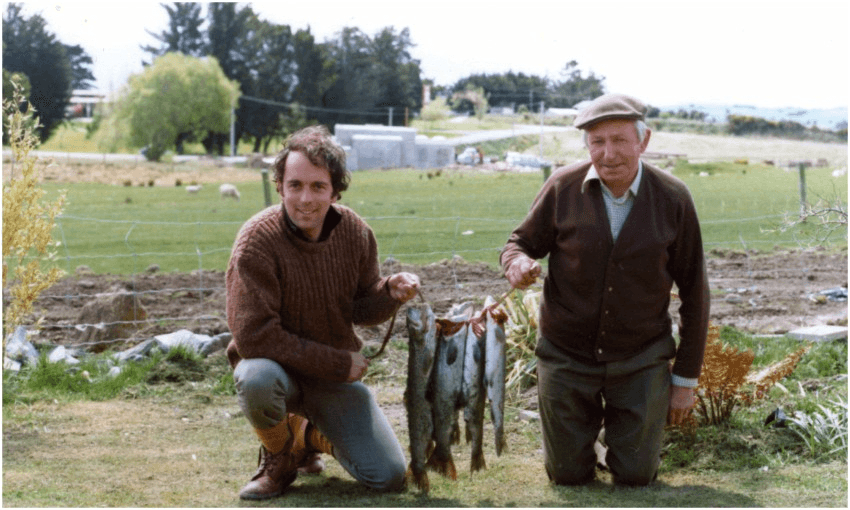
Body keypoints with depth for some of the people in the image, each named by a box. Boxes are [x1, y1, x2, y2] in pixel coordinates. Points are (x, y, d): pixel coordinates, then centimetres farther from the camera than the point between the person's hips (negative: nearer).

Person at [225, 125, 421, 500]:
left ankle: (309, 436, 24)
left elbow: (362, 309, 6)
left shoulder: (354, 232, -7)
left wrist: (391, 292, -18)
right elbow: (254, 337, -25)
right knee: (257, 378, -40)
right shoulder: (257, 241, -22)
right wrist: (339, 363, -21)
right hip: (277, 366, -4)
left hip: (336, 373, 4)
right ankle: (279, 455, -5)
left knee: (389, 476, -6)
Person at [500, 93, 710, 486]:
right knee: (569, 476, 10)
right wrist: (517, 264, -25)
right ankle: (588, 416, 42)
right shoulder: (563, 188, -12)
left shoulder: (672, 200, -12)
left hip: (641, 360, 0)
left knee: (636, 476, 5)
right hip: (567, 354, 1)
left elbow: (693, 292, -3)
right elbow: (522, 242, 2)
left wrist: (686, 379, 0)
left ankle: (626, 420, 37)